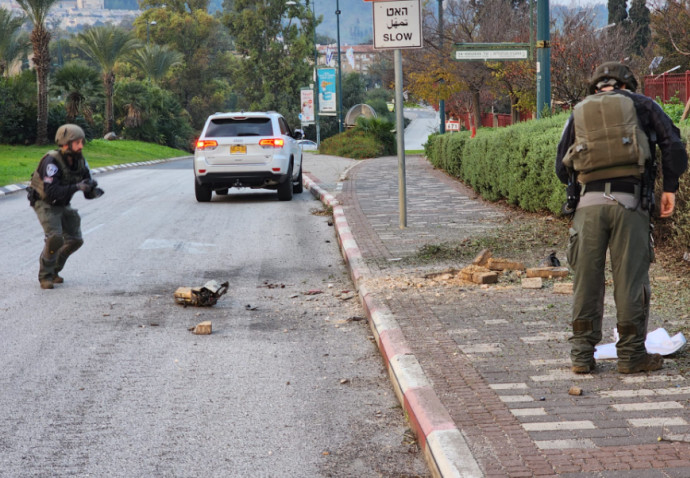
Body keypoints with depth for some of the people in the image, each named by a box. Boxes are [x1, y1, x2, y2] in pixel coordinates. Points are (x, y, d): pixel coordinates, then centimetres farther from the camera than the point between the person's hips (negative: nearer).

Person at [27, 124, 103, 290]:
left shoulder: (80, 161, -8)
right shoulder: (52, 162, -29)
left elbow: (87, 192, -3)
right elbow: (51, 192, -38)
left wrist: (93, 191, -27)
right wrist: (76, 187, -43)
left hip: (62, 204, 7)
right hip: (45, 203, -7)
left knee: (75, 240, 3)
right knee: (55, 237, -24)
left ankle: (54, 270, 23)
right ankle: (45, 276, -7)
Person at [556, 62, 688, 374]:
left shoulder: (579, 113, 18)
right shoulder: (640, 105, 12)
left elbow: (561, 167, 16)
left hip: (588, 204, 2)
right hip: (629, 201, -2)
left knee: (586, 279, 8)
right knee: (630, 278, 2)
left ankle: (582, 355, 10)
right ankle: (631, 354, 6)